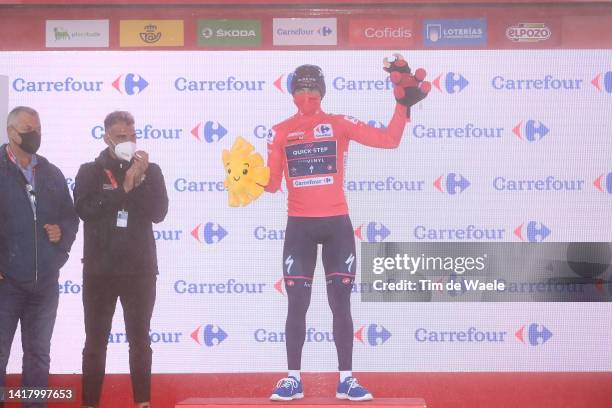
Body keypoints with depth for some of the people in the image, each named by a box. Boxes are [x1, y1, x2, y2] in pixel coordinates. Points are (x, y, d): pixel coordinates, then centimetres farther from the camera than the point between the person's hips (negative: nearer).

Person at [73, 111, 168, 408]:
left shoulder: (150, 171, 6)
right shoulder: (90, 172, 3)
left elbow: (159, 213, -6)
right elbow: (85, 210, -14)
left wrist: (140, 180, -16)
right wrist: (124, 188, -17)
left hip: (139, 269, 1)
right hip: (99, 270, -1)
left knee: (140, 341, 8)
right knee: (96, 341, 5)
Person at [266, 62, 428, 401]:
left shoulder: (340, 124, 2)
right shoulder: (280, 132, 5)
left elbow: (389, 140, -4)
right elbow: (272, 183, 3)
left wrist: (404, 105, -12)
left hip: (336, 223, 0)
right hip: (299, 226, 1)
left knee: (340, 302, 3)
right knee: (297, 303, 2)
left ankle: (346, 380, 11)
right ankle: (293, 379, 12)